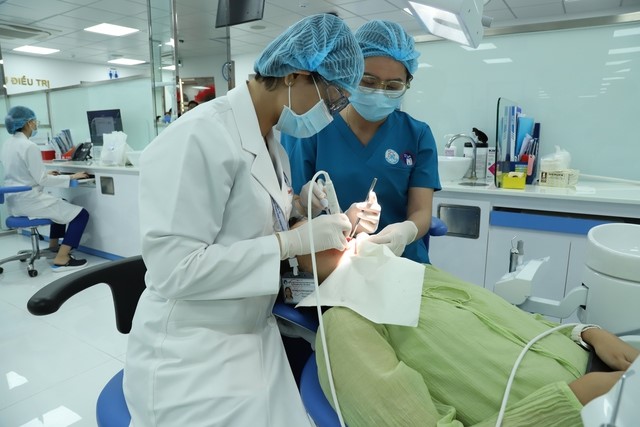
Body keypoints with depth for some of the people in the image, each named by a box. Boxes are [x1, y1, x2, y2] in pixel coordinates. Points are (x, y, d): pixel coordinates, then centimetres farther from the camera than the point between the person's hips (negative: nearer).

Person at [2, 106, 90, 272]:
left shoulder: (7, 145, 9)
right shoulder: (29, 146, -20)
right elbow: (42, 181, -19)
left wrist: (44, 173, 23)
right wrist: (70, 177, -11)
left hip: (15, 201, 10)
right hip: (28, 200, -10)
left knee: (62, 205, 31)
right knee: (81, 214, -7)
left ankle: (53, 247, 36)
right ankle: (61, 259, -9)